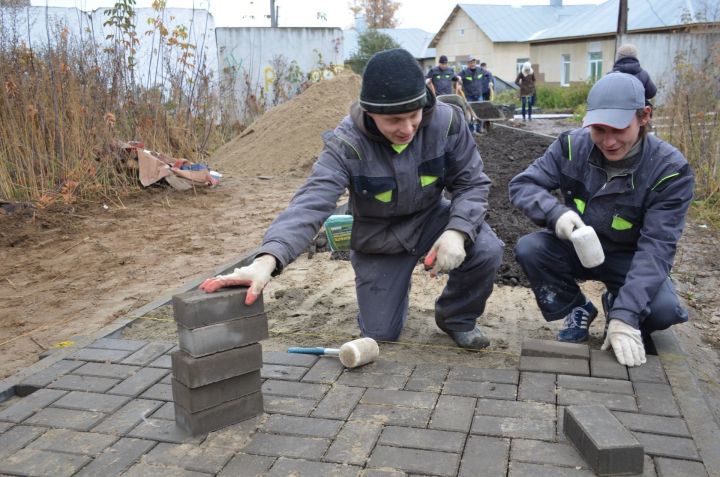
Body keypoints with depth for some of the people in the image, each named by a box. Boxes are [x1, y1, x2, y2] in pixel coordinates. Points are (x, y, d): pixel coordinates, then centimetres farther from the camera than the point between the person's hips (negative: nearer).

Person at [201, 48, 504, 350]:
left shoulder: (446, 121, -24)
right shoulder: (346, 144, -30)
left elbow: (471, 183, -14)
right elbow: (311, 203, -41)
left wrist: (457, 231, -35)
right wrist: (267, 259, -58)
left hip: (430, 218, 1)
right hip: (379, 238, -1)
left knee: (487, 251, -27)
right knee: (380, 336, 2)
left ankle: (456, 318, 5)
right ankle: (393, 287, 39)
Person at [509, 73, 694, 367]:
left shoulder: (669, 170, -23)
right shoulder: (572, 145, -16)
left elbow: (656, 246, -27)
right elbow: (522, 185, -15)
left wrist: (626, 314, -36)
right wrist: (555, 212, -38)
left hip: (628, 258, -2)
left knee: (664, 310, -29)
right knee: (528, 249, -27)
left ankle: (616, 307, 9)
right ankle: (577, 309, 2)